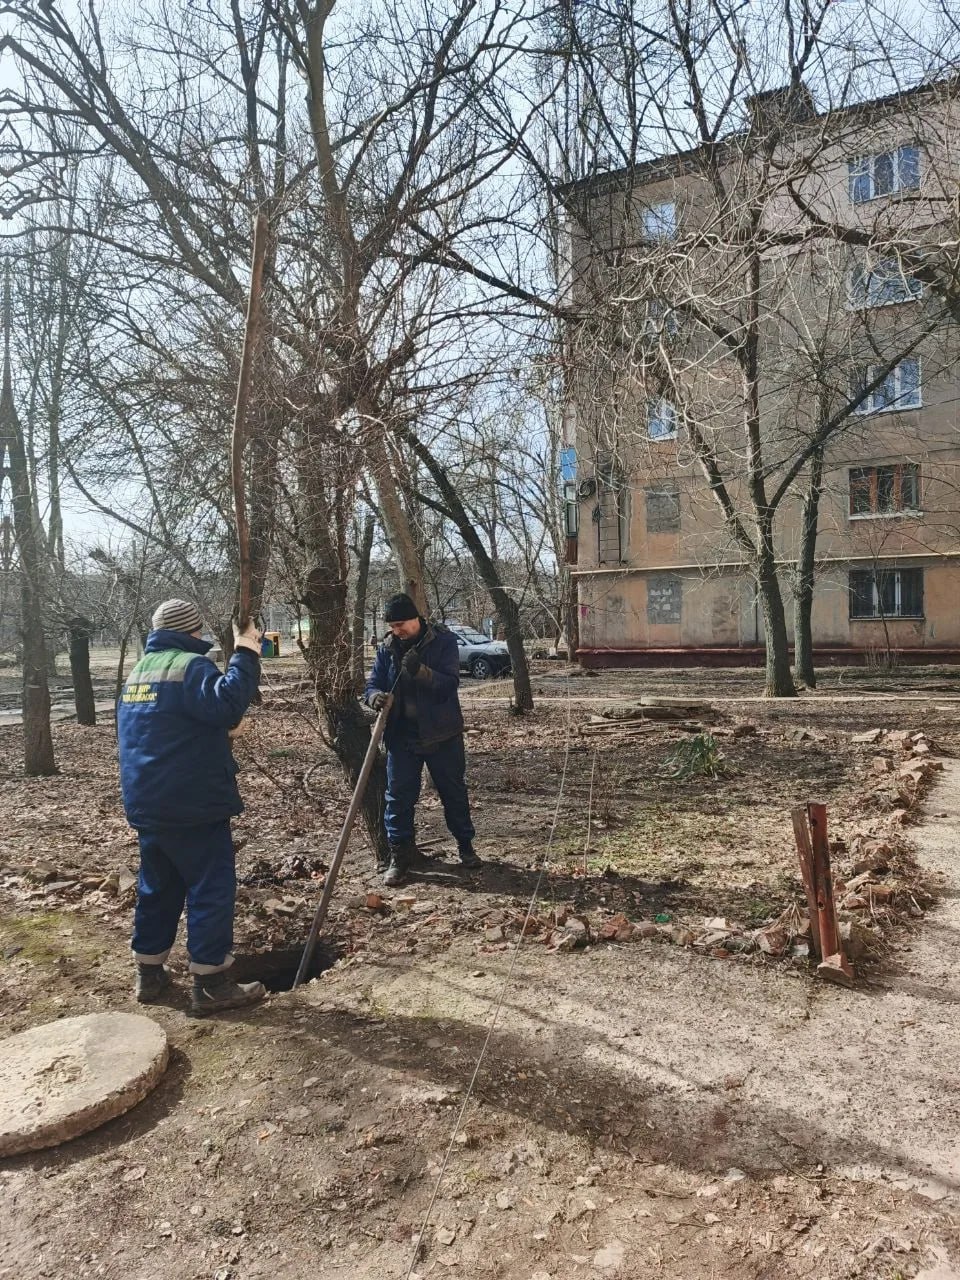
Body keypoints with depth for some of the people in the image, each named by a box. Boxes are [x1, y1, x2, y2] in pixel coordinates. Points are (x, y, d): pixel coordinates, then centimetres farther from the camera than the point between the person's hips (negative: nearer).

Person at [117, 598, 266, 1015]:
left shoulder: (137, 672, 15)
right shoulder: (190, 665, -13)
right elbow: (225, 705, -31)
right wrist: (245, 655, -26)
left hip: (146, 803, 9)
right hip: (192, 804, -9)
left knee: (157, 887, 19)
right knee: (212, 888, -1)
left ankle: (149, 973, 28)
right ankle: (211, 984, 3)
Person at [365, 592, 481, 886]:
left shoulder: (443, 641, -8)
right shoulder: (387, 649, 3)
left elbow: (450, 683, -17)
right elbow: (373, 684, 3)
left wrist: (420, 671, -34)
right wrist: (376, 696, -22)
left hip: (442, 733, -2)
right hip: (402, 735, 2)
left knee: (454, 792, 10)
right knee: (399, 795, 2)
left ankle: (466, 846, 29)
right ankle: (399, 855, 16)